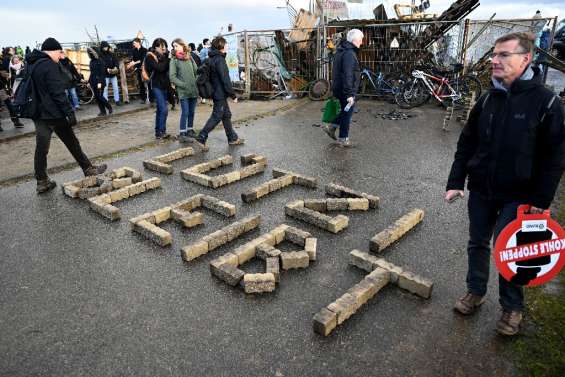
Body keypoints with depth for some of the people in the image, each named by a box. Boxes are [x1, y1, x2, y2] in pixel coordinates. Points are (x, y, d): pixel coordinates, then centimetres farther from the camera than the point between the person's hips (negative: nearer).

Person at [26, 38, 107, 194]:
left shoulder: (30, 64, 13)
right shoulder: (49, 65, -14)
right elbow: (58, 93, -20)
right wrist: (69, 112, -18)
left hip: (38, 113, 8)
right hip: (54, 113, -7)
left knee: (41, 148, 8)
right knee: (72, 142, 7)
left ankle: (42, 182, 13)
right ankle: (88, 169, 20)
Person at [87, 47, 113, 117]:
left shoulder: (99, 61, -9)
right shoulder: (92, 61, 13)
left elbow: (102, 72, -13)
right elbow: (92, 73, 19)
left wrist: (100, 82, -19)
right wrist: (89, 82, 19)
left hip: (99, 82, -7)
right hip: (93, 82, 7)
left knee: (100, 96, -9)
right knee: (96, 97, 5)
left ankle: (109, 108, 9)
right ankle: (102, 111, 10)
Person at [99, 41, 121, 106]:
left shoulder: (111, 54, 7)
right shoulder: (100, 55, -4)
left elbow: (116, 61, 1)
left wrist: (116, 67, -18)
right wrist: (107, 69, -27)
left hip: (113, 74, 3)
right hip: (105, 75, -3)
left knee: (115, 88, 6)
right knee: (105, 88, 2)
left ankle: (117, 100, 15)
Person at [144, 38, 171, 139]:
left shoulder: (163, 56, 12)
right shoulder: (150, 56, -7)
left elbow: (167, 68, 7)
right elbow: (160, 68, -21)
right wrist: (167, 59, -14)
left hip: (164, 85, 7)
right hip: (157, 86, -7)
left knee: (160, 109, 10)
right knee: (164, 109, -15)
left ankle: (158, 132, 17)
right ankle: (162, 132, -10)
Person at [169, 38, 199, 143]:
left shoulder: (190, 58, 10)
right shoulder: (174, 60, 0)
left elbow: (196, 71, 13)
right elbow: (172, 77, -6)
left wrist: (196, 83, 0)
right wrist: (184, 85, -13)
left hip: (194, 90, 4)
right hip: (183, 91, -4)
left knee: (191, 112, 11)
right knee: (185, 112, -7)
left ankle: (189, 130, 24)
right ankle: (182, 133, 0)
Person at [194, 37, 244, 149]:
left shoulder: (212, 58, 12)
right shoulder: (219, 60, -18)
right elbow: (225, 80, -21)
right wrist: (233, 95, -17)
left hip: (218, 93, 10)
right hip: (220, 94, -10)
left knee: (226, 115, 16)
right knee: (216, 117, -4)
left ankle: (232, 138, 25)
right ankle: (201, 138, -1)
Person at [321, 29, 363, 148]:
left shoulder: (341, 50, 12)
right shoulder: (349, 54, -21)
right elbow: (348, 76, -27)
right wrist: (350, 94, -26)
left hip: (338, 88, 9)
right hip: (345, 90, -9)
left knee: (346, 111, 22)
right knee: (347, 113, 3)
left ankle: (332, 127, 22)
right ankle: (343, 139, 13)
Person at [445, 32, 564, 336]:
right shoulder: (487, 99, 1)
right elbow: (466, 143, 5)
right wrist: (455, 181, 0)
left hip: (518, 196, -4)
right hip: (481, 189, 4)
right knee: (477, 244, 14)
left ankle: (512, 307, 23)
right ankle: (475, 292, 34)